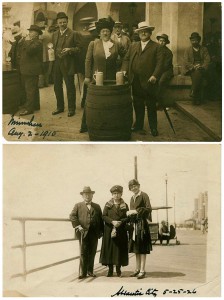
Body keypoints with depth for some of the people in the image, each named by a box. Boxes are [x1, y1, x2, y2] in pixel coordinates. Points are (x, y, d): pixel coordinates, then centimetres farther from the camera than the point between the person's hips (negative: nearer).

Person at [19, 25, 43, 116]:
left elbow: (29, 51, -27)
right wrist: (24, 40, 7)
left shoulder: (37, 43, -12)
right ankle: (35, 105, 24)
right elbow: (22, 51, 13)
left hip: (32, 70, -10)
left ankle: (29, 108, -10)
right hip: (27, 70, 10)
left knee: (30, 89, -10)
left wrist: (27, 41, -16)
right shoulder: (29, 42, 19)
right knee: (33, 89, 16)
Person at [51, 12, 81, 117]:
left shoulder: (74, 34, -3)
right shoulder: (54, 34, 14)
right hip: (56, 64, 6)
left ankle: (71, 108, 9)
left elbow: (78, 48, -5)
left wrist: (70, 50, -21)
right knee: (57, 86, 11)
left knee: (70, 86, -1)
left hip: (68, 64, -6)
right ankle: (60, 107, 24)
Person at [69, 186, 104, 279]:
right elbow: (72, 216, 1)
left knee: (92, 253, 6)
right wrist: (77, 226, -11)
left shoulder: (97, 207, 17)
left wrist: (101, 231, 5)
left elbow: (101, 219, 13)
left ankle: (90, 271, 16)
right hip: (83, 233, -3)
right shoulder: (78, 206, 10)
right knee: (83, 253, -4)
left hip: (94, 233, 3)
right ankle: (83, 272, 1)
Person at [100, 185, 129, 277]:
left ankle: (118, 270, 10)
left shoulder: (125, 205, 8)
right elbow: (104, 216, -1)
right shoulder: (108, 204, 7)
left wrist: (120, 222, -16)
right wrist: (112, 221, -16)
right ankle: (110, 270, 7)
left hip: (121, 231, 0)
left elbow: (127, 217, 2)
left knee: (119, 249, -1)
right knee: (109, 249, -1)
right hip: (109, 231, 0)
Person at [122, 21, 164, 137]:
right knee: (137, 105, 12)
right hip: (135, 81, 4)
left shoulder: (156, 47, 1)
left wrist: (155, 76, -20)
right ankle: (138, 125, 25)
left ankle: (153, 127, 12)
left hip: (148, 81, -4)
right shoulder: (133, 46, 16)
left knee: (151, 106, 3)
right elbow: (126, 59, 14)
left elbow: (160, 63, -7)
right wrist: (124, 70, -3)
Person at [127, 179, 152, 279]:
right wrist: (129, 213, 7)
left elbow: (148, 209, -15)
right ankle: (137, 269, 20)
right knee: (136, 248, 12)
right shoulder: (132, 198, 17)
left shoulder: (144, 195, -7)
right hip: (134, 224, 8)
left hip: (142, 224, -8)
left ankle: (142, 270, -3)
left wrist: (136, 211, -17)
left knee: (142, 248, -6)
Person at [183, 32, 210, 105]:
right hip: (191, 70, 0)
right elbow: (185, 62, 4)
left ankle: (193, 93, -29)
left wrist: (203, 67, -15)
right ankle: (197, 99, -30)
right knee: (196, 74, -33)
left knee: (198, 73, -35)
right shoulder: (188, 50, 17)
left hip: (201, 69, 0)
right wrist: (193, 66, -13)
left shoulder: (204, 49, 17)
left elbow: (207, 60, 5)